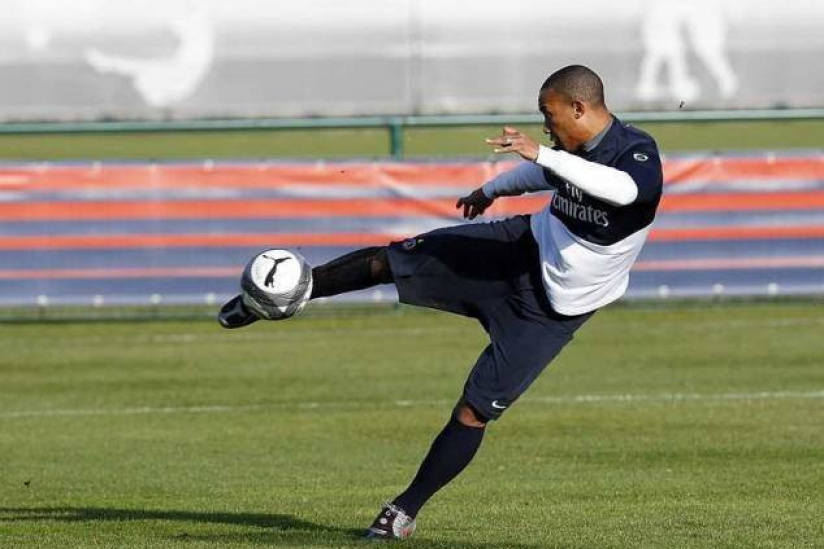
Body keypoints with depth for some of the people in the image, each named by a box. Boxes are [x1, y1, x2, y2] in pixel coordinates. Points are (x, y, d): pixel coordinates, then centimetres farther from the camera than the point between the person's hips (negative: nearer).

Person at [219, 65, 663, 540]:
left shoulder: (637, 153, -26)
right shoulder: (574, 150, -4)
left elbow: (624, 190, -52)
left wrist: (540, 153, -56)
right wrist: (493, 189, 39)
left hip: (549, 312, -6)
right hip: (525, 248, 6)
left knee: (473, 413, -6)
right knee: (387, 261, -3)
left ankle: (406, 511, 10)